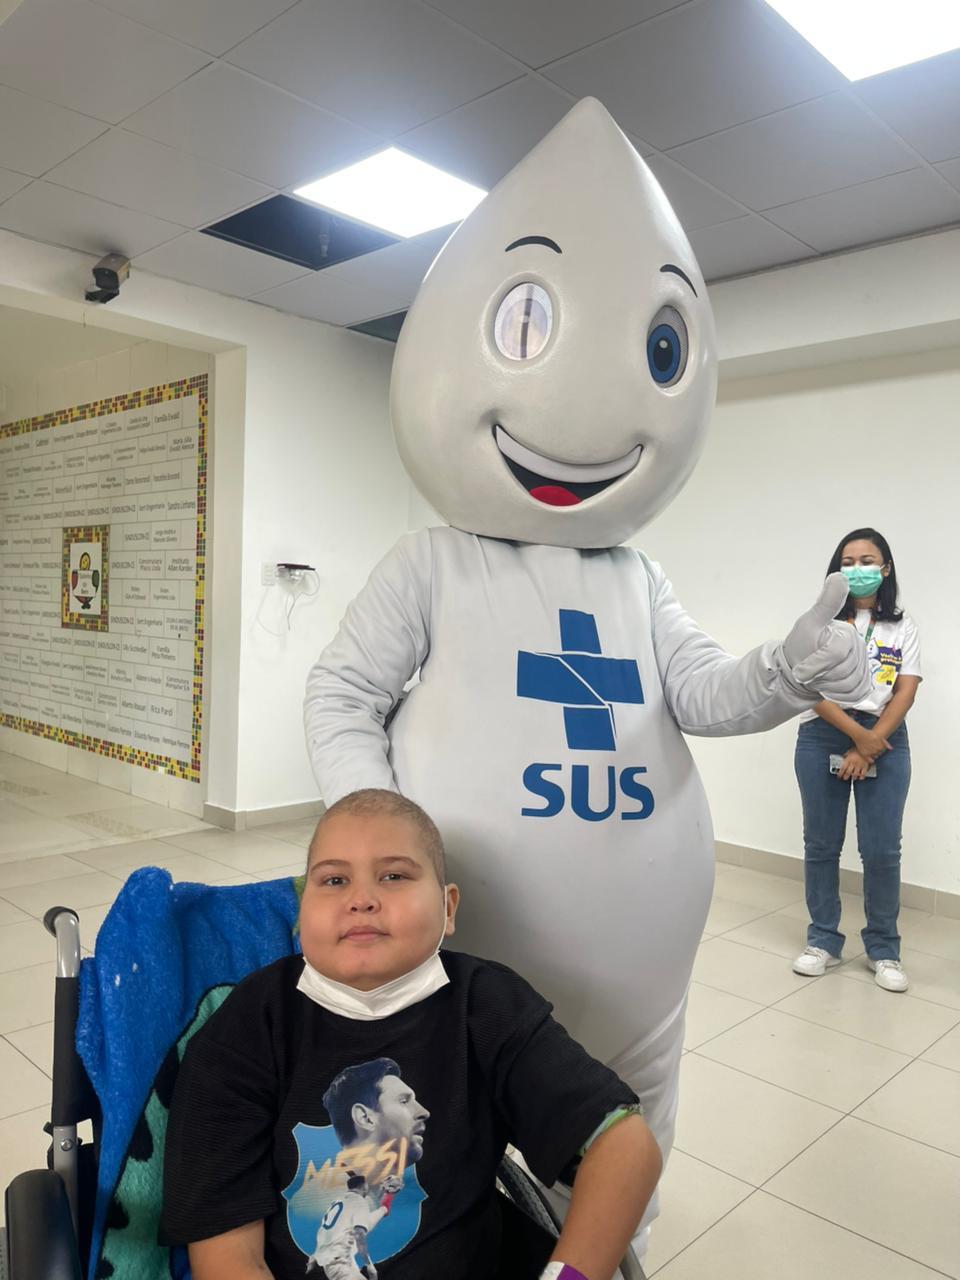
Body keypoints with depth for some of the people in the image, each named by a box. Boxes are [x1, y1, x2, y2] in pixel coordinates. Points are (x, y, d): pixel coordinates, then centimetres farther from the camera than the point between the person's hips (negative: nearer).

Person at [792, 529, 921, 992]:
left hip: (886, 740, 1)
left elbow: (905, 693, -1)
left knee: (882, 850, 0)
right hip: (823, 737, 0)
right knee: (821, 844, 6)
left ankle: (883, 949, 16)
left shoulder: (903, 626, 8)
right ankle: (823, 940, 19)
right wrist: (857, 736, -14)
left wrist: (867, 748, -11)